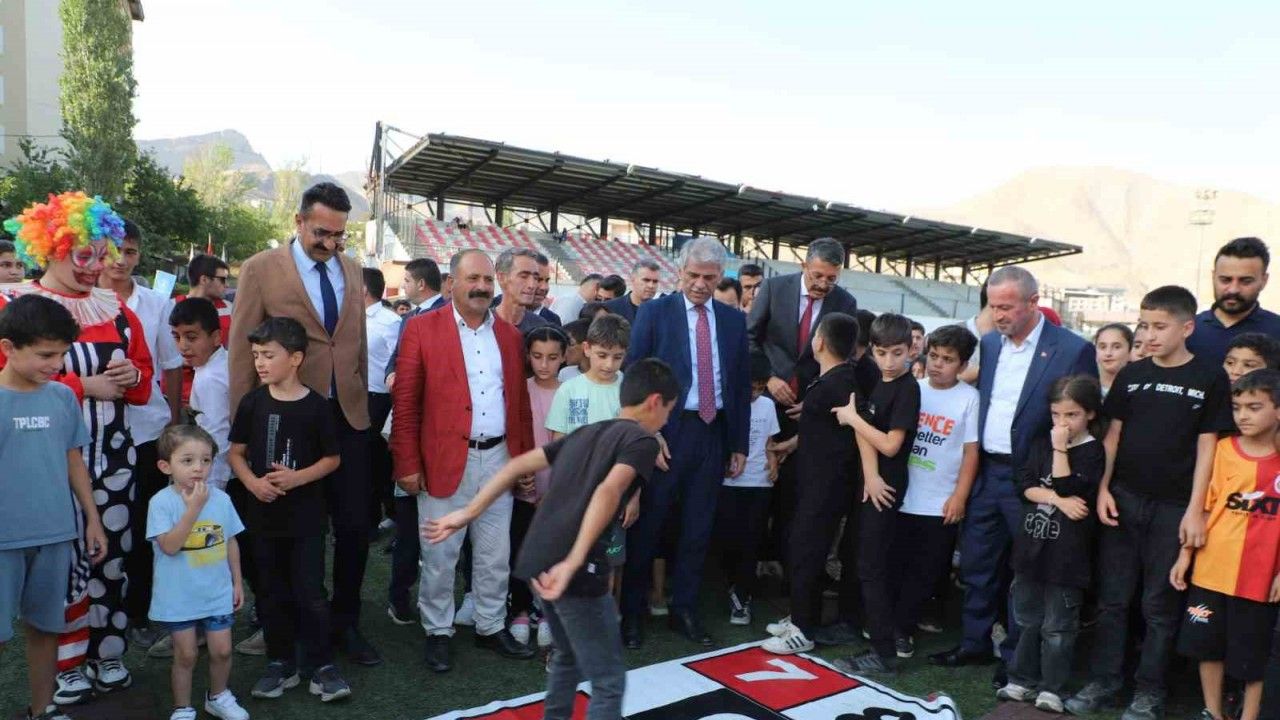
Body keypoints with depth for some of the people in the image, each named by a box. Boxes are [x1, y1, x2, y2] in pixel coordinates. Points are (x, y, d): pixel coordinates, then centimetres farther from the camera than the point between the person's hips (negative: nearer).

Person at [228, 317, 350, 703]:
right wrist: (252, 482, -12)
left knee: (310, 593, 1)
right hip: (265, 515, 3)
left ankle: (320, 664, 14)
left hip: (306, 516, -3)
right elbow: (235, 452, 7)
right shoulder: (252, 402, -1)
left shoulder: (316, 406, -9)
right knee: (273, 593, 13)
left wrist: (297, 477, -18)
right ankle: (280, 663, 26)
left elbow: (332, 458, -2)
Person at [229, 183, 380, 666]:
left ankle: (344, 622, 24)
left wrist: (362, 398, 13)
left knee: (355, 525, 5)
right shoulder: (261, 269, -4)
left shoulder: (351, 270, 10)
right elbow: (241, 349, -4)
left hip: (347, 414, 4)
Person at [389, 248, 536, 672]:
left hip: (498, 459, 4)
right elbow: (405, 404, -6)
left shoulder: (510, 334, 9)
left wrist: (525, 459, 8)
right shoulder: (422, 329, -4)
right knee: (439, 554, 8)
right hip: (444, 461, -4)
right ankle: (438, 633, 25)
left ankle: (492, 627, 30)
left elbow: (520, 403, 11)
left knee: (496, 555, 14)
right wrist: (407, 464, -9)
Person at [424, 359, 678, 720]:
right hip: (573, 570, -7)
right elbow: (608, 491, -20)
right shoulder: (642, 441, 0)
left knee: (568, 655, 29)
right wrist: (574, 563, -27)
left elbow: (517, 466, 18)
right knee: (609, 681, 6)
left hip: (537, 559, 7)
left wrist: (468, 513, 18)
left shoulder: (585, 433, 22)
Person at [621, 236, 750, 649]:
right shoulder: (654, 312, -2)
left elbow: (741, 384, 11)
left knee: (698, 527, 10)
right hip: (666, 431, -3)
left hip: (714, 433, 4)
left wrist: (740, 444, 8)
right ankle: (632, 611, 19)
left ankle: (684, 610, 24)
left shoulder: (734, 320, 9)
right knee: (648, 525, 5)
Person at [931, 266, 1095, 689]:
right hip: (986, 472, 5)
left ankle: (1016, 657, 23)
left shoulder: (1073, 351, -11)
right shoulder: (988, 344, 7)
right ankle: (974, 644, 30)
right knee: (976, 565, 14)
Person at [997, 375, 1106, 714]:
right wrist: (1058, 500, -14)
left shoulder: (1092, 451, -8)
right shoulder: (1042, 444, 8)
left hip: (1066, 552, -5)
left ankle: (1051, 688, 16)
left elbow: (1068, 489, -19)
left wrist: (1061, 448, -18)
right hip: (1033, 544, 5)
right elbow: (1025, 486, 0)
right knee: (1027, 620, 15)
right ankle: (1023, 679, 26)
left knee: (1057, 627, 4)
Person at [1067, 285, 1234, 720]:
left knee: (1160, 606, 6)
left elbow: (1207, 445, -4)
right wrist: (1103, 489, -1)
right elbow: (1113, 434, 8)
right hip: (1123, 500, 3)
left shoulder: (1209, 377, -3)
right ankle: (1103, 681, 21)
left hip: (1174, 508, -3)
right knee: (1112, 598, 9)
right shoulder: (1131, 374, 5)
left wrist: (1195, 510, -8)